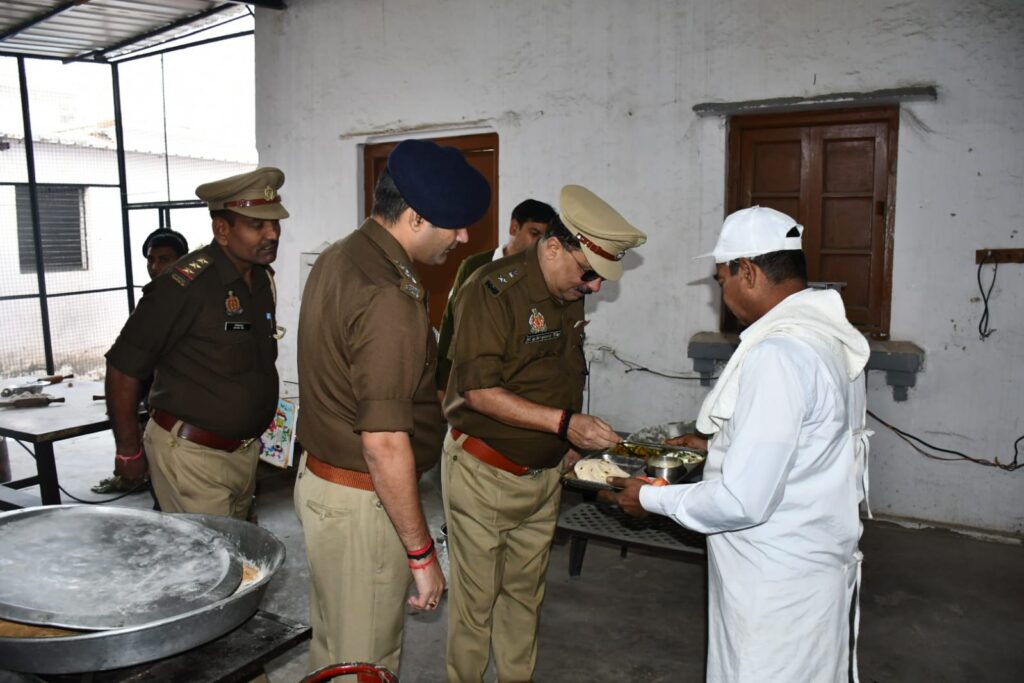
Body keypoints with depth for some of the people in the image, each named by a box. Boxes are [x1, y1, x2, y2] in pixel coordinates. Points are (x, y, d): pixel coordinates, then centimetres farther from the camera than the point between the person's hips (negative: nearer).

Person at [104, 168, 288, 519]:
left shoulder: (263, 279, 4)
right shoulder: (187, 285, -20)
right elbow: (123, 368, -15)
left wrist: (251, 437, 16)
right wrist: (129, 452, -8)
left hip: (245, 451, 8)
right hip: (192, 455, -8)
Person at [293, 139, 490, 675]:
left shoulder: (336, 259, 5)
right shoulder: (389, 299, -26)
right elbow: (384, 445, -27)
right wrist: (421, 553, -19)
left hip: (319, 476, 9)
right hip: (361, 501, -9)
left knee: (330, 644, 26)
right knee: (367, 659, 10)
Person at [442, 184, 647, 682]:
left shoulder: (570, 295, 5)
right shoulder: (492, 289, -19)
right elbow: (479, 391, -24)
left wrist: (570, 442, 7)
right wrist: (564, 422, -28)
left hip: (545, 472, 7)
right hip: (484, 471, -7)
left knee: (525, 591, 19)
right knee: (476, 597, 7)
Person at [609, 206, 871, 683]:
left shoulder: (776, 354, -27)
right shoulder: (831, 335, 3)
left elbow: (741, 501, -27)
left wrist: (650, 499, -14)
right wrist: (720, 442, 18)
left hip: (777, 584, -9)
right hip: (820, 557, 9)